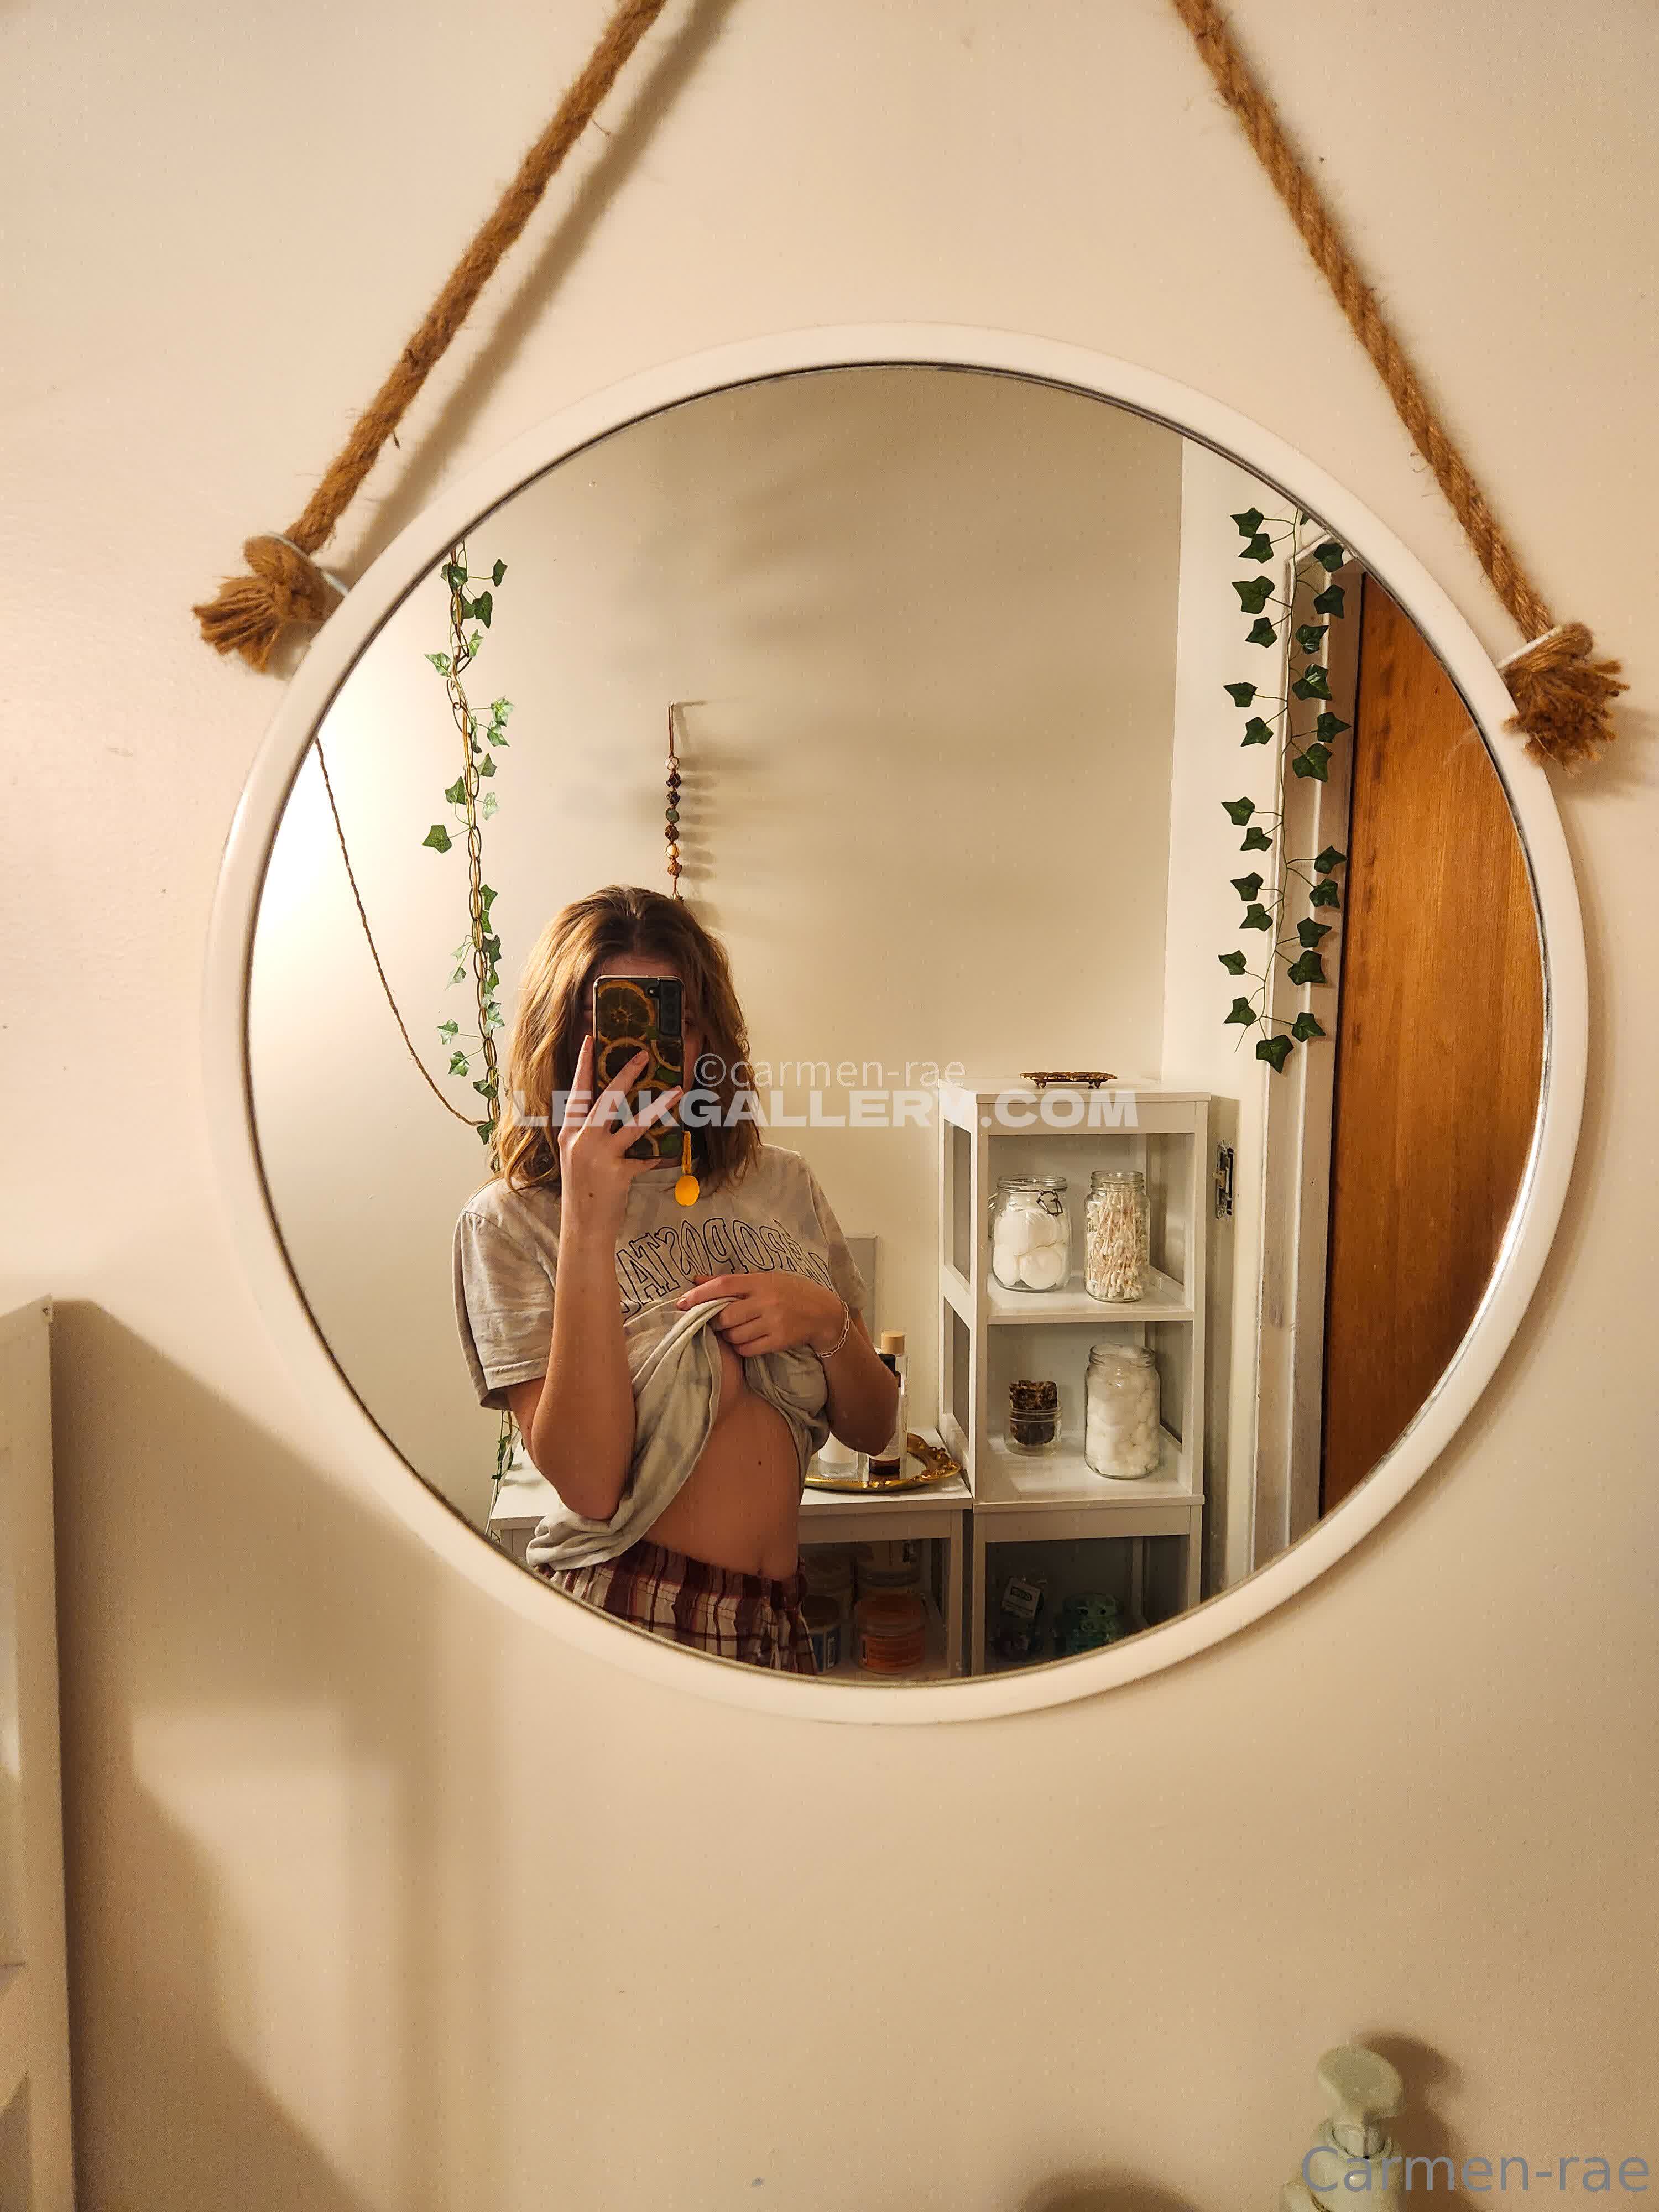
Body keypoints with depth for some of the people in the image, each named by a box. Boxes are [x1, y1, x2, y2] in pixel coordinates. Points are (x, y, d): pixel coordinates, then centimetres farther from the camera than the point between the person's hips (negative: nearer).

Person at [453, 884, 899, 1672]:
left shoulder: (782, 1184, 4)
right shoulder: (509, 1221, -8)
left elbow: (872, 1429, 8)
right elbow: (589, 1485, -20)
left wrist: (827, 1322, -12)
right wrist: (590, 1220, -24)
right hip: (624, 1616, -4)